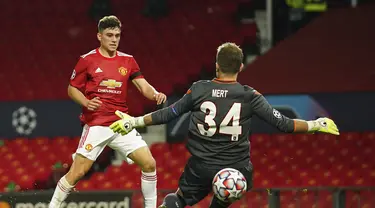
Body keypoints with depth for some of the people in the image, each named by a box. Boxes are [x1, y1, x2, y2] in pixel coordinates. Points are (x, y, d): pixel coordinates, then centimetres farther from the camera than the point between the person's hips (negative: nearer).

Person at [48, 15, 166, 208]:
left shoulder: (128, 61, 7)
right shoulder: (87, 60, -3)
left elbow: (144, 86, 1)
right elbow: (72, 89, 3)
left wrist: (155, 94, -22)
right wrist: (86, 102, -17)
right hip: (95, 125, -4)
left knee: (149, 163, -5)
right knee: (77, 171, -9)